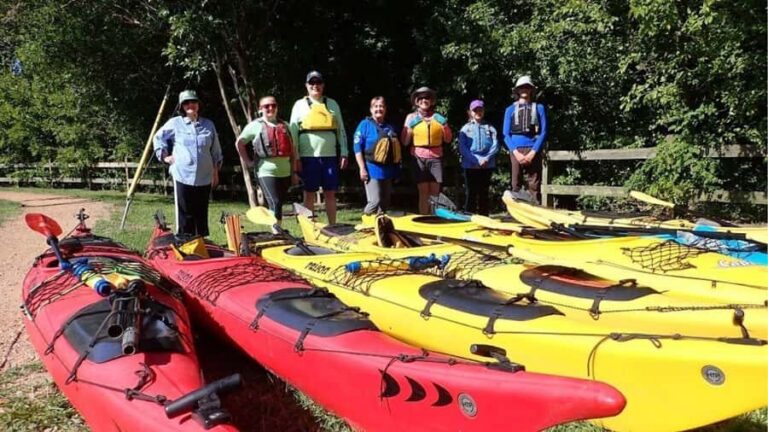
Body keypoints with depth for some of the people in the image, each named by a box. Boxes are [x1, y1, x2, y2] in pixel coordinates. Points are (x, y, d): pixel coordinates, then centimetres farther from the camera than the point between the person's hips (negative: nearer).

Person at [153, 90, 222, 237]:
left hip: (204, 177, 2)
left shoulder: (208, 125, 9)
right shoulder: (175, 123, 2)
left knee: (201, 214, 7)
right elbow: (158, 138, 16)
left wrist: (216, 171, 14)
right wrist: (164, 156, 7)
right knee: (185, 213, -1)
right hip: (183, 176, -2)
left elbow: (216, 151, 15)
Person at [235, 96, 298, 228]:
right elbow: (239, 143, 8)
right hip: (266, 173, -5)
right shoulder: (255, 125, 3)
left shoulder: (284, 125, 15)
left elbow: (291, 151, 15)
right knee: (275, 204, -14)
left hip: (285, 172, 5)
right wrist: (248, 161, 3)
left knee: (279, 205, 10)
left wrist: (293, 173, 11)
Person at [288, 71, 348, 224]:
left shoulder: (332, 104, 12)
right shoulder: (300, 105, 5)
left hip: (330, 156, 2)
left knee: (330, 193, 5)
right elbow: (293, 133, 2)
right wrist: (295, 158, -5)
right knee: (309, 194, 4)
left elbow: (341, 130, 12)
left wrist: (344, 153, 4)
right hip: (309, 157, -2)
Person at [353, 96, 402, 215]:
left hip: (388, 171, 6)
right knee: (375, 201, -13)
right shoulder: (365, 125, -1)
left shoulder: (390, 128, 14)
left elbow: (397, 150, 19)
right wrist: (362, 168, -14)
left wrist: (397, 170, 17)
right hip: (372, 170, -6)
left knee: (385, 203, 10)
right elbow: (357, 147, -7)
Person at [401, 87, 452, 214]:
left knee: (435, 192, 1)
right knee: (423, 192, -3)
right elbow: (405, 142, 4)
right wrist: (410, 128, -8)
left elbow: (448, 139, 12)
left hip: (435, 157, 1)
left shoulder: (438, 118, 9)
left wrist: (444, 127, -3)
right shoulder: (411, 118, 5)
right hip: (419, 157, -1)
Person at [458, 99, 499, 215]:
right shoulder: (465, 128, 5)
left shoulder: (490, 128, 9)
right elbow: (462, 148, -5)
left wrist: (486, 158, -15)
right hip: (470, 165, -2)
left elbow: (495, 145, 0)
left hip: (487, 165, 2)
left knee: (484, 193, 8)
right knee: (471, 193, -1)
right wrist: (477, 160, -15)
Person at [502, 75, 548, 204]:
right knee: (515, 185, 0)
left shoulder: (539, 108, 11)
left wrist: (532, 153, -10)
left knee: (534, 185, -4)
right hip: (516, 151, 1)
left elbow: (543, 132, 3)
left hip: (533, 151, -1)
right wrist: (516, 152, -9)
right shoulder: (510, 109, 13)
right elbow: (506, 134, 5)